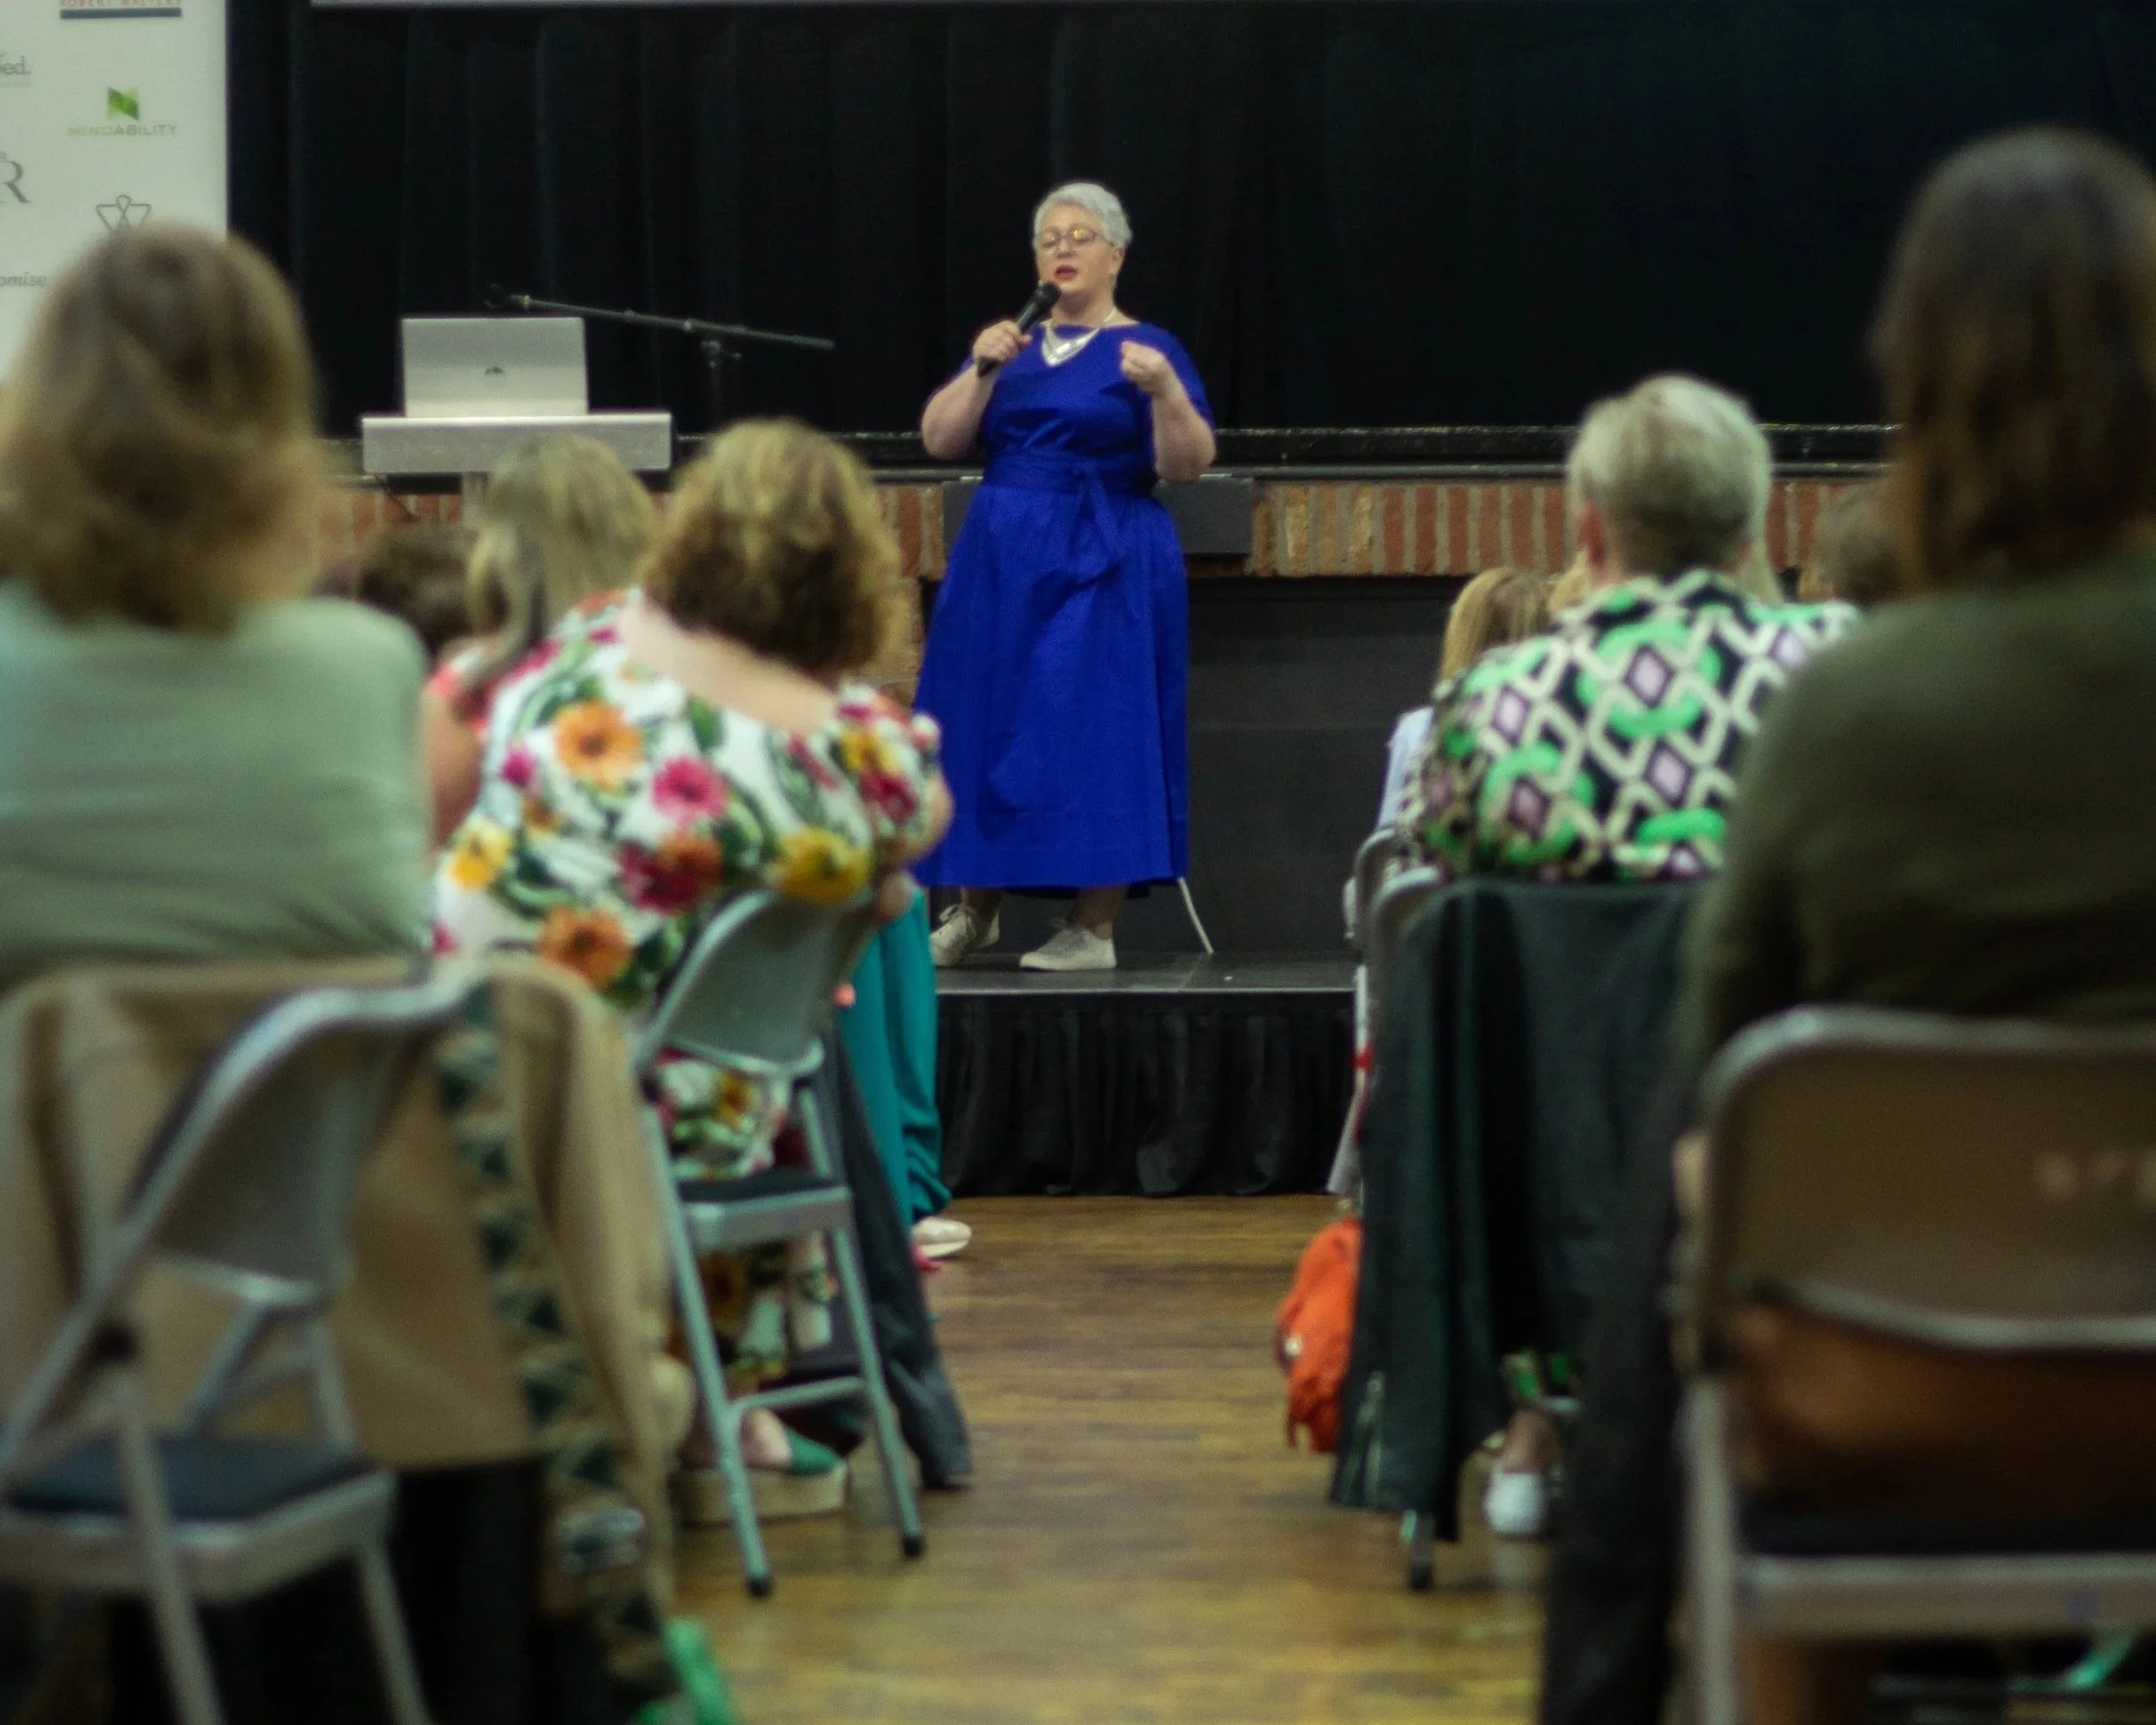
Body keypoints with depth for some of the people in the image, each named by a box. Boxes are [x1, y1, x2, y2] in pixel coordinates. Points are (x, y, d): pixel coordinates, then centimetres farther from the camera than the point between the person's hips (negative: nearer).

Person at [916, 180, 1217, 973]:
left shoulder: (1147, 349, -1)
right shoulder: (1013, 344, 12)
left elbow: (1188, 464, -12)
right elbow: (939, 440, 4)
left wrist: (1164, 390, -29)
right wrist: (982, 371, -10)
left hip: (1103, 567, -5)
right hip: (1002, 560, 5)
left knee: (1095, 726, -6)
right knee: (984, 723, 6)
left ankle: (1096, 930, -1)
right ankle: (973, 912, 19)